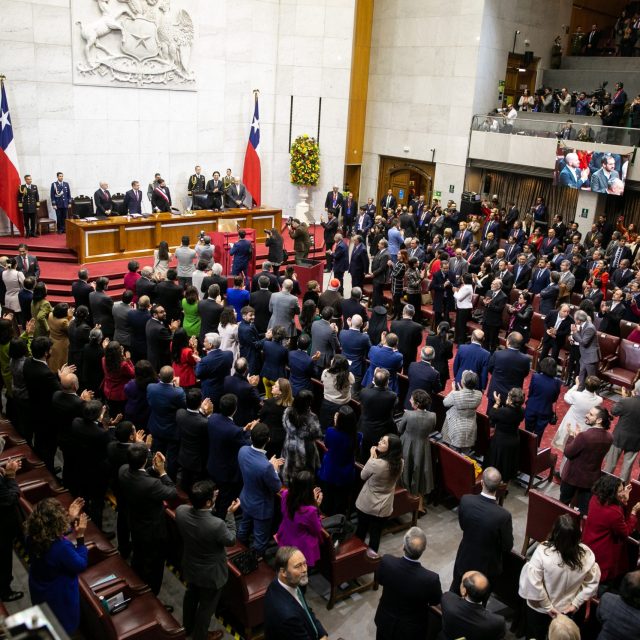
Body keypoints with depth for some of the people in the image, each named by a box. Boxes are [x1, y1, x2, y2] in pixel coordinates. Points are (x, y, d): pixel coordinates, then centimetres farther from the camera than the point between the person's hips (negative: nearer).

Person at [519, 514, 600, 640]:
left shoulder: (543, 552, -30)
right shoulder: (587, 554, -20)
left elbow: (533, 582, -27)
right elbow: (593, 583, -8)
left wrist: (547, 606, -14)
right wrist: (576, 604, -1)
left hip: (539, 609, -3)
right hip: (569, 611, 3)